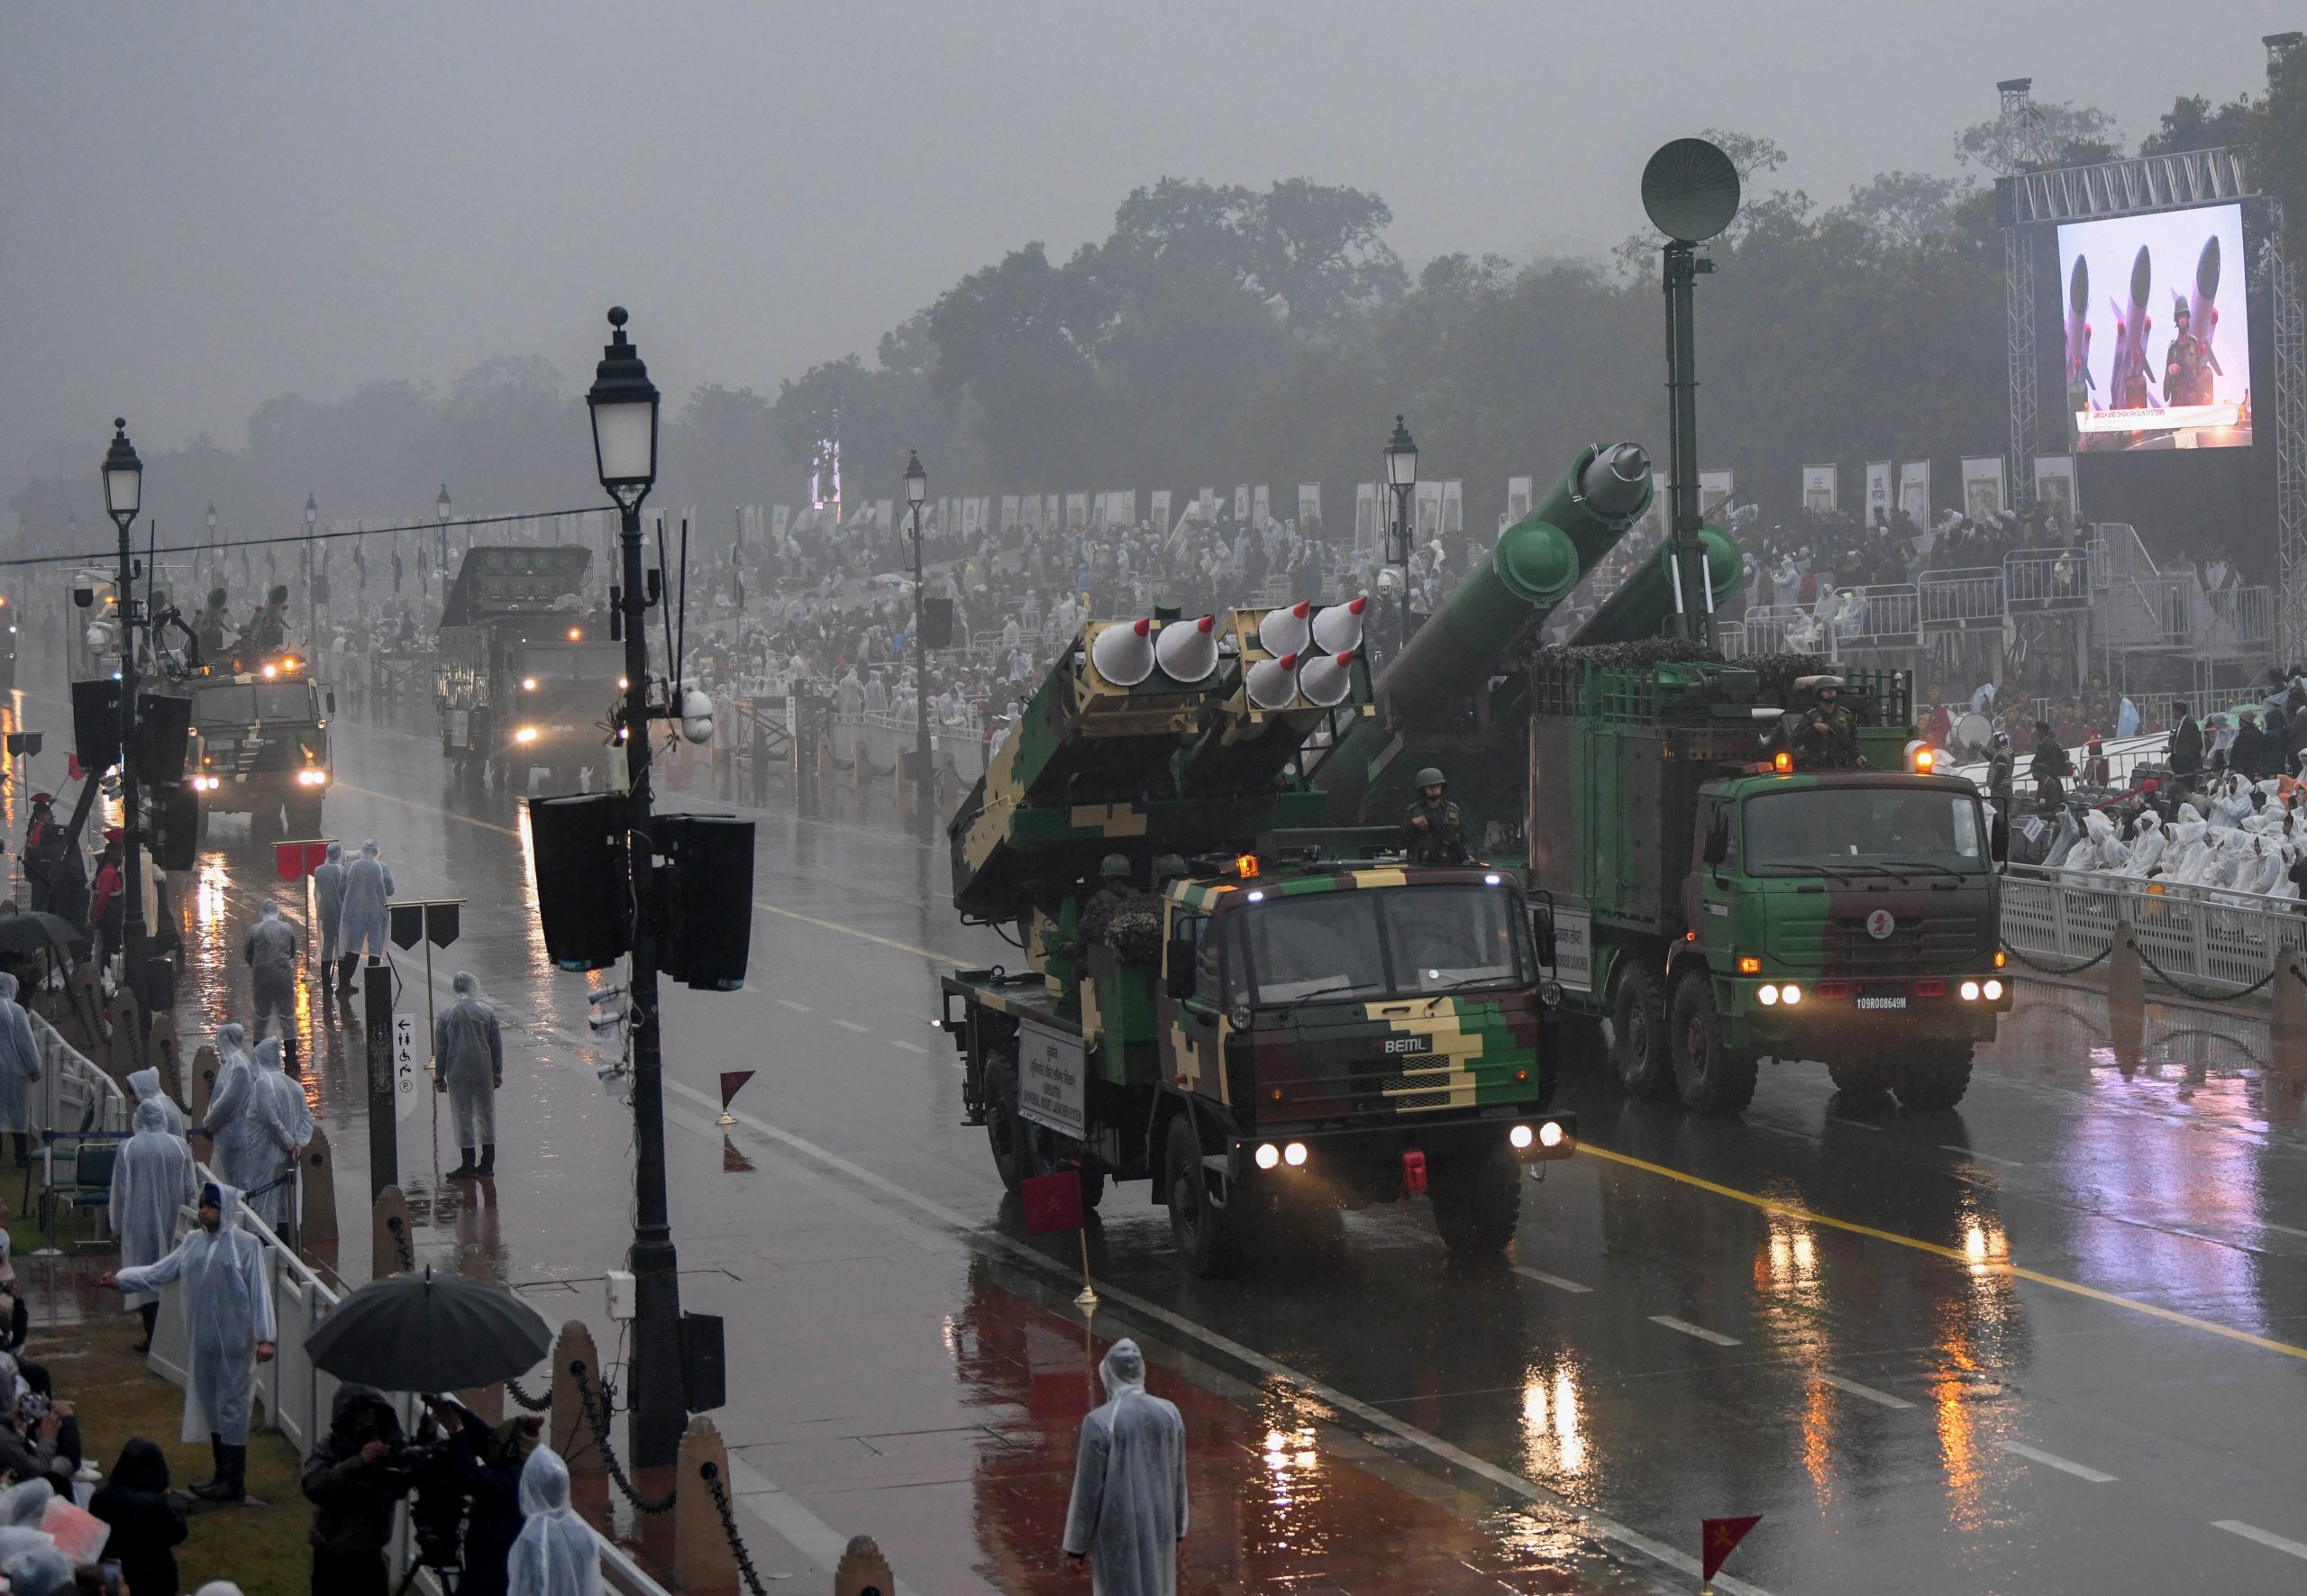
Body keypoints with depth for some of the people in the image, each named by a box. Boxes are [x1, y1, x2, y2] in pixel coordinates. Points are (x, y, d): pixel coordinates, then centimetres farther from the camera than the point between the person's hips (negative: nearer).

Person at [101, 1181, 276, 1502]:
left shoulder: (246, 1245, -9)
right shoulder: (194, 1242, 9)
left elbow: (259, 1292, -11)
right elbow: (160, 1272, 9)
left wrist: (264, 1337, -16)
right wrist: (122, 1279, -3)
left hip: (235, 1341, -6)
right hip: (203, 1339, 6)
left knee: (231, 1406, -4)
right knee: (211, 1404, 12)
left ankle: (234, 1482, 2)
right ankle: (223, 1474, 21)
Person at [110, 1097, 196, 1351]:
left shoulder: (128, 1148, -10)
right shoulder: (179, 1146, -3)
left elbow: (120, 1192, -5)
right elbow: (191, 1189, 3)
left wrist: (118, 1226, 4)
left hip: (140, 1224, -2)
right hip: (172, 1223, 2)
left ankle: (153, 1335, 1)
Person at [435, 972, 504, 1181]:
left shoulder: (446, 1015, -6)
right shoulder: (487, 1011, -4)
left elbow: (441, 1048, -1)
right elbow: (496, 1044, 1)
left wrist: (439, 1076, 7)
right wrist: (497, 1071, 10)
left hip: (458, 1074, -1)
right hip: (484, 1072, 1)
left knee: (464, 1117, 4)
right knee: (486, 1115, 11)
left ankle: (468, 1166, 4)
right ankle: (488, 1165, 15)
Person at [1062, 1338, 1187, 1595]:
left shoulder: (1099, 1422, -22)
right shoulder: (1169, 1414, -7)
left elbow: (1088, 1488, -16)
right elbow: (1178, 1477, 3)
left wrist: (1076, 1544, -5)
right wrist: (1178, 1529, 17)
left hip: (1117, 1532, -4)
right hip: (1159, 1528, 4)